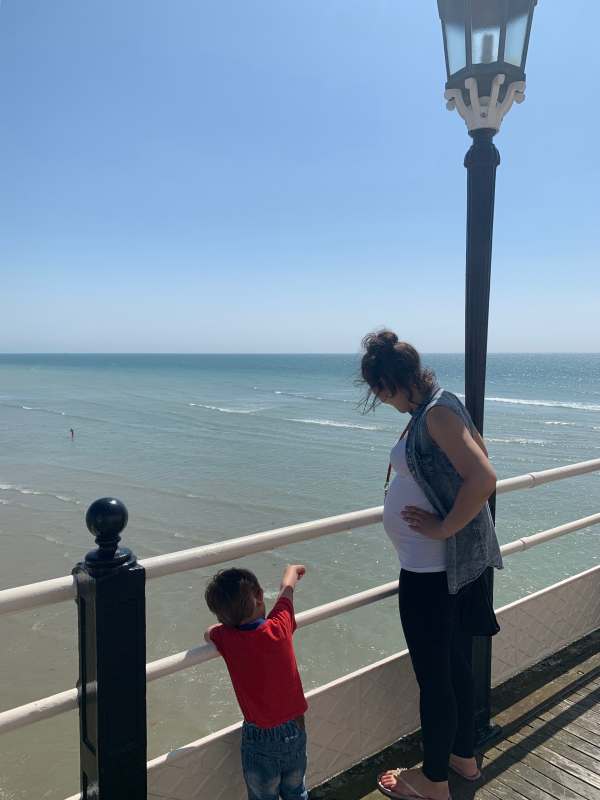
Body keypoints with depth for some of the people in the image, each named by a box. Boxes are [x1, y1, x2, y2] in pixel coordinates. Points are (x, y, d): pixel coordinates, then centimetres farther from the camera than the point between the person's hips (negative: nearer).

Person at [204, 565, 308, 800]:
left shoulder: (227, 639, -21)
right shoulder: (280, 627, -17)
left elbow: (209, 632, 4)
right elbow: (287, 586, 3)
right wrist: (294, 569, 21)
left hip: (260, 739, -2)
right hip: (295, 731, 2)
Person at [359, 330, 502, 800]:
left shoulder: (436, 413, -21)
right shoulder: (439, 407, 7)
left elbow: (484, 479, -31)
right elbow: (478, 456, 21)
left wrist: (443, 528, -20)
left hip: (431, 570, -10)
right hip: (457, 563, 10)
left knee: (433, 677, 9)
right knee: (456, 666, 24)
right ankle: (464, 757, 43)